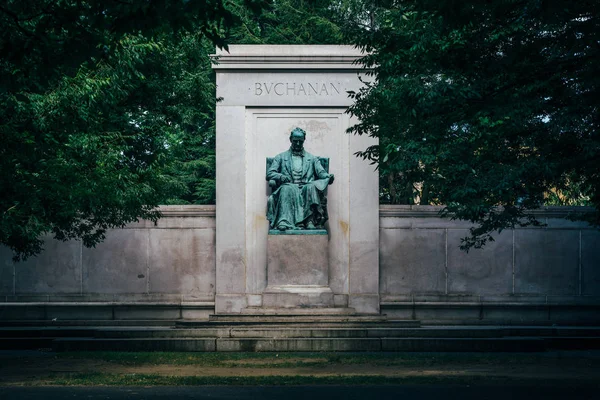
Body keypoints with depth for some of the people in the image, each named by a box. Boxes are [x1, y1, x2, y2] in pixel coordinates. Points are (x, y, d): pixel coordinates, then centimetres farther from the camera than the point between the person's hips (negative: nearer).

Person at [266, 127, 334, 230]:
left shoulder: (312, 159, 26)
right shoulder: (281, 157, 22)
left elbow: (321, 173, 12)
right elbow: (269, 174, 12)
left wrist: (328, 176, -13)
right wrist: (282, 177, -10)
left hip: (307, 188, 1)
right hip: (289, 186, -1)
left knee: (312, 187, -35)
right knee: (287, 188, -37)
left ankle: (311, 220, -47)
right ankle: (284, 221, -54)